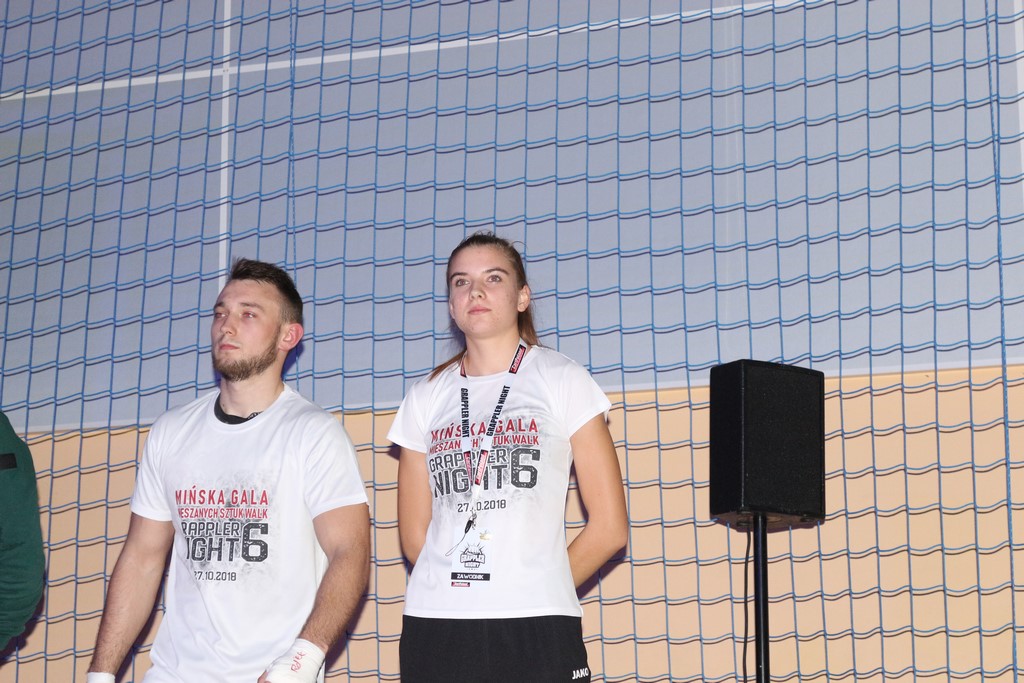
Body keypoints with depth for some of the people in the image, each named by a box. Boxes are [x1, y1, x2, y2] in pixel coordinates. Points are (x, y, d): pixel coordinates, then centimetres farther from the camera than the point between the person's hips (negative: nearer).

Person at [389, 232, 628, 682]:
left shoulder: (563, 381, 7)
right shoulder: (426, 398, 14)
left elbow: (609, 528, 3)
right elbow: (414, 534, 15)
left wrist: (537, 593, 4)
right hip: (433, 624, 2)